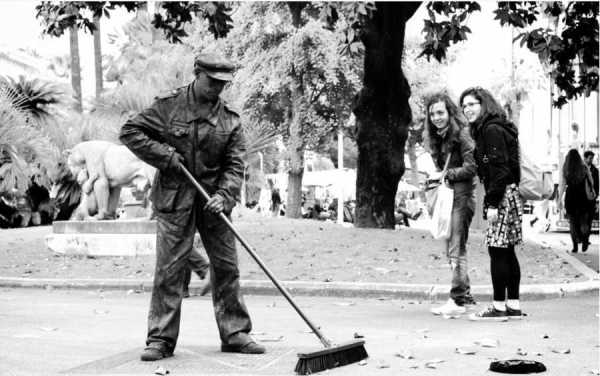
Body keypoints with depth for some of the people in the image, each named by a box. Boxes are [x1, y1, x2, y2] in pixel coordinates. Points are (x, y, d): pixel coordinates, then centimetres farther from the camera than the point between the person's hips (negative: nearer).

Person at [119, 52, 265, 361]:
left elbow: (235, 164, 0)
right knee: (169, 269, -3)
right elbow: (130, 132, -4)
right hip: (174, 198, -3)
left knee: (226, 267, 6)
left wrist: (224, 195, -17)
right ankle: (160, 339, 2)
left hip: (213, 200, 3)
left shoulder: (230, 119, 4)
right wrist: (167, 157, -12)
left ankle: (235, 333, 16)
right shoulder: (168, 106, -3)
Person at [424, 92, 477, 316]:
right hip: (446, 196, 9)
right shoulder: (437, 138, 15)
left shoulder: (461, 134, -10)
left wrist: (447, 175, -13)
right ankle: (465, 294, 19)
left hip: (462, 196, -9)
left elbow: (471, 167, -15)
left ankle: (457, 301, -9)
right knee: (451, 249, 11)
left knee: (456, 249, -10)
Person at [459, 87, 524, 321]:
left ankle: (499, 307, -6)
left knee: (497, 250, -8)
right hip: (507, 195, 10)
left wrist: (493, 203, -20)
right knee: (506, 251, 10)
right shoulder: (484, 130, 18)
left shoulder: (492, 130, -12)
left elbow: (500, 169, -18)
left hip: (502, 195, -10)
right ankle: (513, 306, 14)